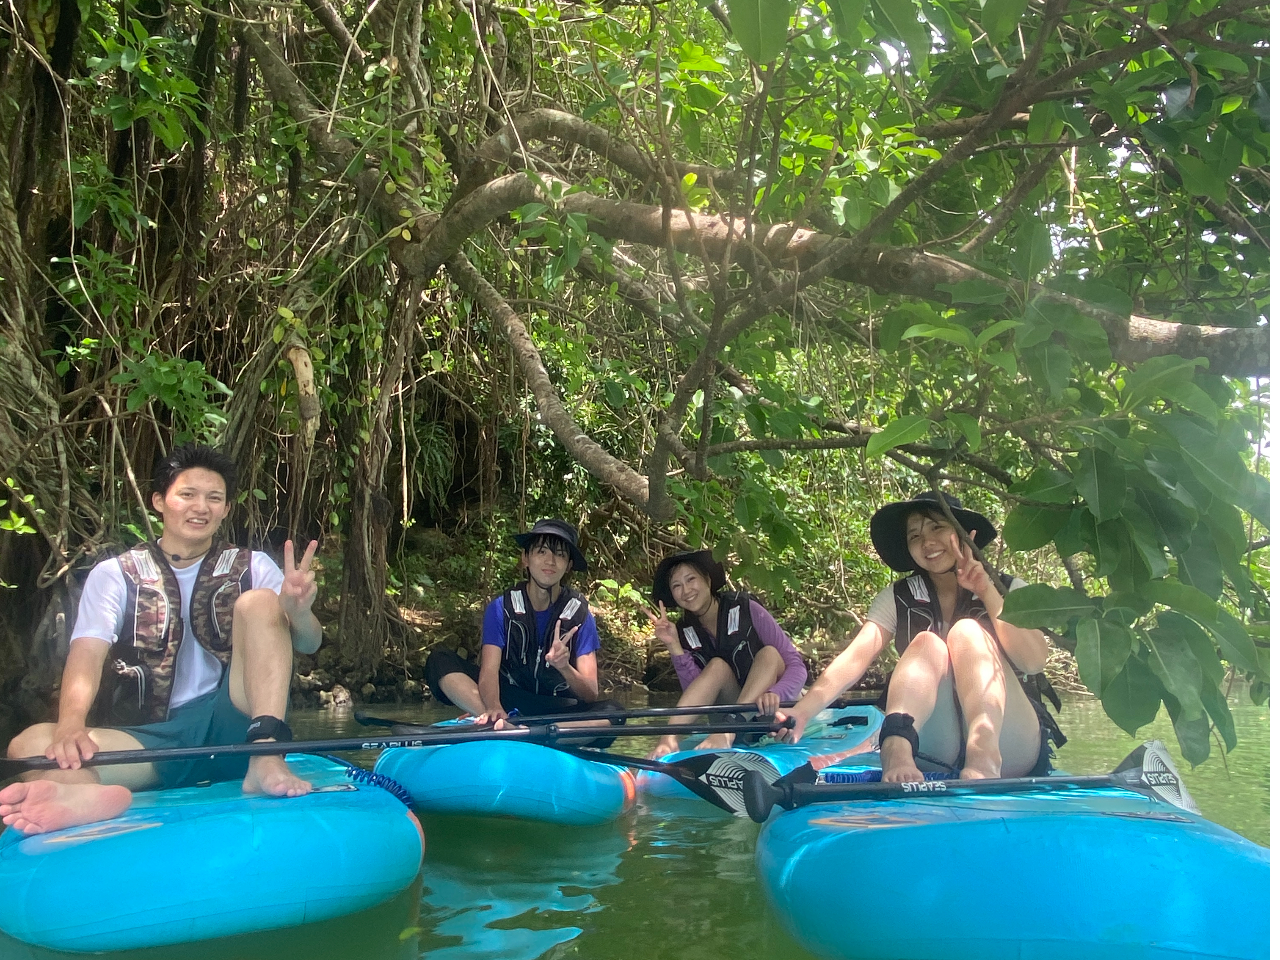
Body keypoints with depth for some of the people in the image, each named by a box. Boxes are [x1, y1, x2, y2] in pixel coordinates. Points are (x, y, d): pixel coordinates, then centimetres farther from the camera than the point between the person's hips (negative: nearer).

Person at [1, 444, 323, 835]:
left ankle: (266, 757, -33)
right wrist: (71, 725, -26)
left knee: (257, 603, -18)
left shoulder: (252, 567, 11)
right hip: (158, 740, 1)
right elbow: (87, 656, -5)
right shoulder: (115, 575, 11)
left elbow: (308, 644, -1)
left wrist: (298, 612, -26)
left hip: (234, 722, -1)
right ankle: (93, 795, -55)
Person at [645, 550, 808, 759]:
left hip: (769, 715, -2)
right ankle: (669, 738, -38)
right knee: (717, 666, -24)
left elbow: (796, 666, -17)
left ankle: (728, 732, -43)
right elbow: (696, 693, -13)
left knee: (769, 654, -27)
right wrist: (674, 648, -24)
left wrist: (773, 694, -39)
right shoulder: (685, 633, -3)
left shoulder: (746, 610, -13)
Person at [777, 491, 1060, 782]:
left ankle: (984, 759, -48)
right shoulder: (897, 599, 5)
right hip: (939, 752, 1)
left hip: (1008, 748, 0)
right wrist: (802, 711, -28)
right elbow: (856, 656, -12)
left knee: (966, 632, -22)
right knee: (927, 644, -24)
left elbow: (1034, 662, -12)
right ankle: (896, 749, -51)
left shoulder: (1008, 590, 4)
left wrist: (987, 593, -20)